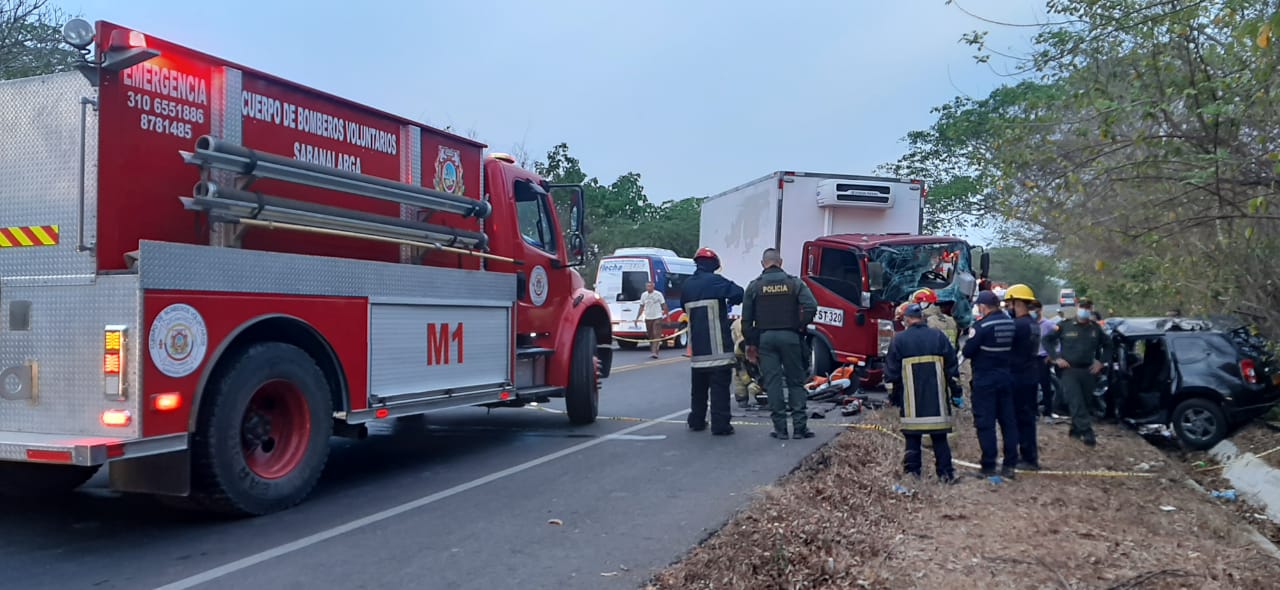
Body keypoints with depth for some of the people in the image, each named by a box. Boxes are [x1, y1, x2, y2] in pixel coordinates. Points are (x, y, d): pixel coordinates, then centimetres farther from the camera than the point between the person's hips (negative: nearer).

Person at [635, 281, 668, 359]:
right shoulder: (643, 295, 5)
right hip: (648, 318, 4)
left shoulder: (658, 294, -5)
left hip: (657, 317, -4)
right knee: (651, 336, 10)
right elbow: (641, 307, 12)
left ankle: (654, 352, -20)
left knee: (656, 335, -14)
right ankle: (652, 351, 20)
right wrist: (637, 318, 7)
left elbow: (664, 306, 0)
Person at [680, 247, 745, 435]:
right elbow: (738, 293, -18)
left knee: (698, 385, 17)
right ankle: (720, 425, -6)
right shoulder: (714, 281, -10)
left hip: (696, 346, 6)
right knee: (719, 386, -4)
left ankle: (696, 421, 23)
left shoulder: (687, 284, 10)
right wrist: (730, 302, 2)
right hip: (718, 346, -6)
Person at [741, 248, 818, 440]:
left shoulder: (754, 286, 3)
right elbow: (811, 306, -12)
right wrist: (801, 327, 0)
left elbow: (747, 319, 2)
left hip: (765, 338, 0)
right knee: (796, 382, 7)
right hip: (790, 337, 0)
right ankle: (800, 427, 4)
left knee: (773, 383, 2)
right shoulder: (794, 283, 2)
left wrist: (751, 343, 9)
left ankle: (780, 428, 2)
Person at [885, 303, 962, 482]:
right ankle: (945, 472, 9)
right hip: (937, 397, 1)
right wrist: (956, 392, 11)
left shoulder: (898, 340, 0)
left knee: (912, 437, 5)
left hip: (911, 400, -1)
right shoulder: (938, 336, 3)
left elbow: (892, 371, 2)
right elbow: (952, 367, 5)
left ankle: (911, 471, 7)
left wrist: (894, 396, 11)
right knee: (940, 437, 8)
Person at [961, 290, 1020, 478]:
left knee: (985, 423, 0)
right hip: (1006, 378, 6)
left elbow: (968, 351, -13)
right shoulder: (1011, 323, 3)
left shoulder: (981, 326, -16)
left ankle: (988, 466, 1)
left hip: (985, 380, -6)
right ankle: (1010, 464, 13)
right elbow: (1012, 348, 10)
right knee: (1008, 421, 11)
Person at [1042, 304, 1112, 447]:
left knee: (1084, 402, 9)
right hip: (1069, 370, -4)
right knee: (1076, 402, -14)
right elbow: (1047, 340, 2)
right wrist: (1056, 358, -6)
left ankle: (1076, 429, 23)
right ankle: (1087, 432, -17)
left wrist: (1101, 361, 8)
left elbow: (1107, 345, 20)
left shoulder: (1095, 328, 7)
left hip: (1088, 371, 4)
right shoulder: (1064, 326, -3)